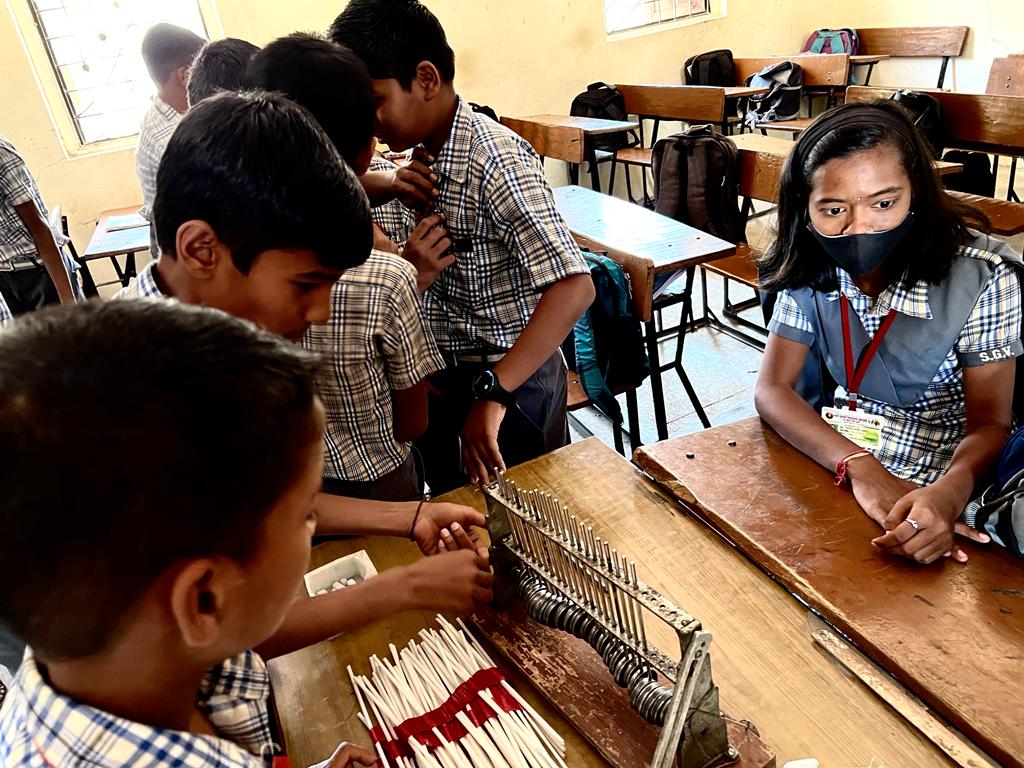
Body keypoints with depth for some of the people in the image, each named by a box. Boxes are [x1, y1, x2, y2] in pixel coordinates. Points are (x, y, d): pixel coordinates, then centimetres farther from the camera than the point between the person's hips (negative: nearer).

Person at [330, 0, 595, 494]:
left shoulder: (496, 161, -24)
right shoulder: (423, 157, 2)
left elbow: (574, 286, -34)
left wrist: (493, 393, -38)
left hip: (512, 379, -7)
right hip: (445, 375, 8)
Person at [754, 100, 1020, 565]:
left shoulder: (981, 278, -19)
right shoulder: (811, 266, -10)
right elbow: (772, 390, -14)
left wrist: (949, 492, -37)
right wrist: (859, 467, -31)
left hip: (936, 482, -2)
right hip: (833, 460, 3)